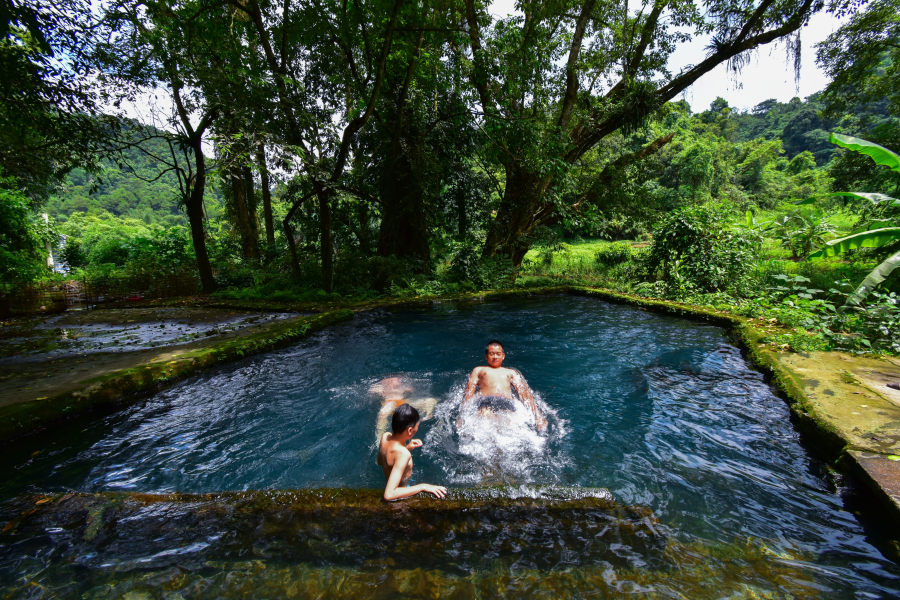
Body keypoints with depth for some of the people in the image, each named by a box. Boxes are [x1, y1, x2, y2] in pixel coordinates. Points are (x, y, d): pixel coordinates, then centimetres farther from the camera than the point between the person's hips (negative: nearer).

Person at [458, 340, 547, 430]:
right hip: (486, 402, -1)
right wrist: (461, 415, 0)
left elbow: (524, 392, 22)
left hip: (507, 404, 1)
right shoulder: (479, 370, 33)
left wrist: (537, 415, 3)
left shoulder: (511, 372, 36)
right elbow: (469, 392, 19)